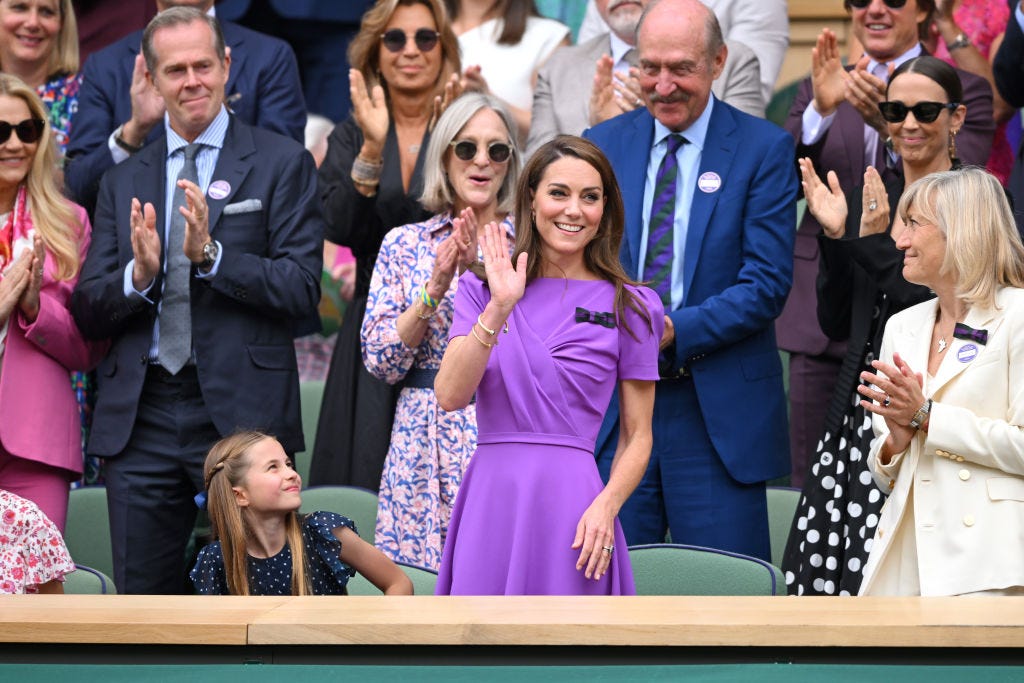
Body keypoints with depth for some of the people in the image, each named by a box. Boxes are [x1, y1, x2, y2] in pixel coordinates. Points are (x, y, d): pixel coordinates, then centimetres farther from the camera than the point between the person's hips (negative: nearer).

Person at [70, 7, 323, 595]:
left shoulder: (282, 163, 3)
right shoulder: (123, 181, 14)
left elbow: (303, 290, -6)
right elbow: (89, 312, 10)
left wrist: (211, 253, -19)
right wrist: (138, 275, -11)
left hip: (242, 414, -4)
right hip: (139, 420, 4)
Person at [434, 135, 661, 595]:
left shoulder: (630, 307, 5)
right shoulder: (481, 288, 9)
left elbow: (637, 435, 6)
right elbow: (449, 396, -5)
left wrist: (606, 506, -11)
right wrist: (498, 309, -14)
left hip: (571, 505, -1)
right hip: (490, 501, 1)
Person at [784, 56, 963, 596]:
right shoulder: (869, 199, 14)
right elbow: (836, 324, 12)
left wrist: (878, 246, -15)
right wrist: (835, 237, -1)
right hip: (858, 409, 5)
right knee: (828, 574, -1)